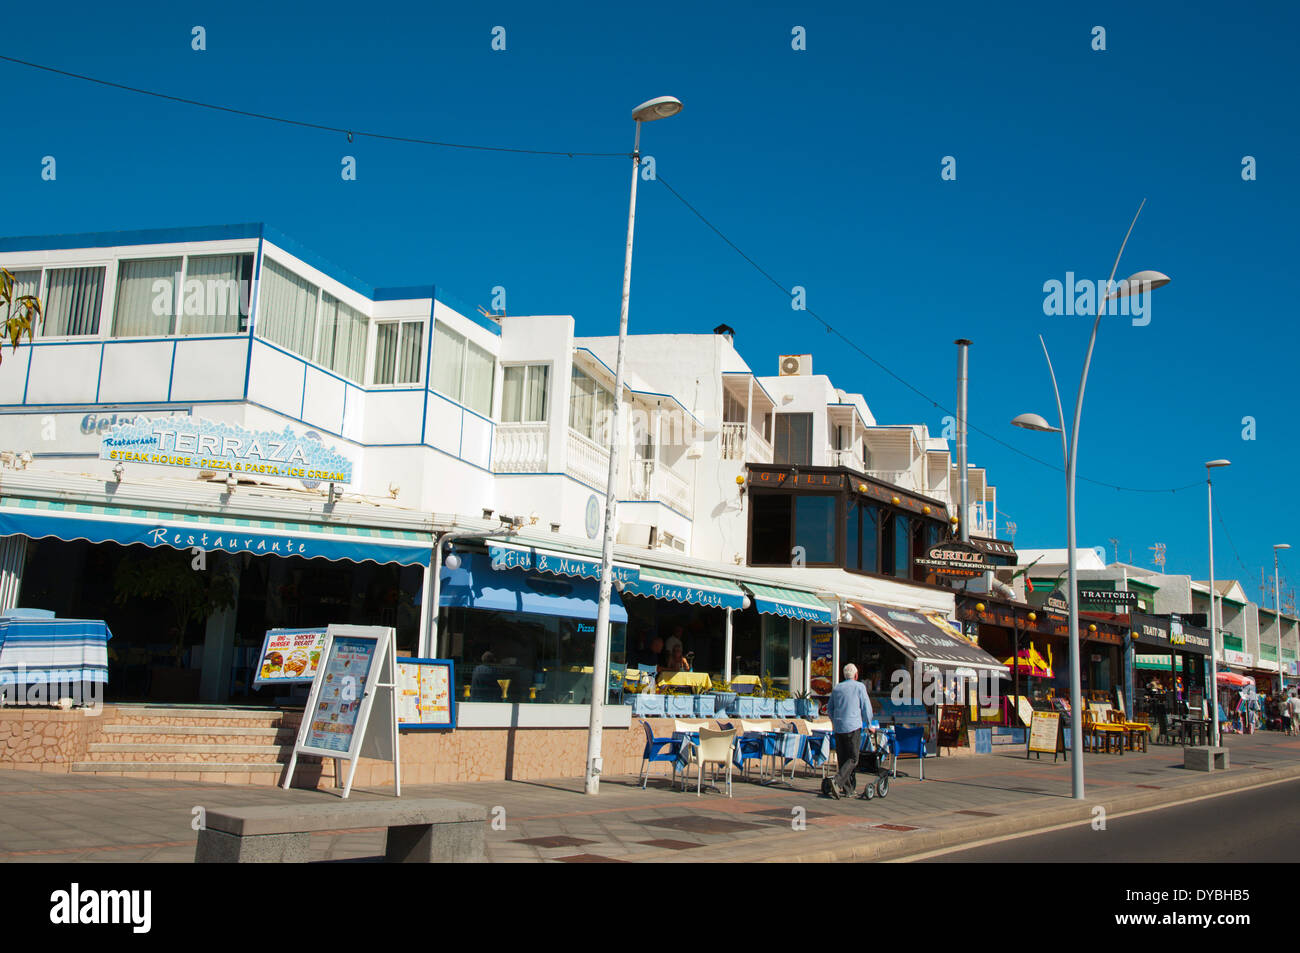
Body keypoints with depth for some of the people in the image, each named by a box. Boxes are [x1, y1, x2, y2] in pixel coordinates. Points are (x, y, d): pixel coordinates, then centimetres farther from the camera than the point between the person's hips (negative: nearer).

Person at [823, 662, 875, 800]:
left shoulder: (836, 688, 14)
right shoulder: (859, 686, 1)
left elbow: (829, 708, 20)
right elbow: (866, 707, 1)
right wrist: (869, 725, 13)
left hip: (838, 728, 5)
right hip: (853, 726, -5)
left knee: (842, 758, 9)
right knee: (853, 759, -4)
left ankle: (846, 789, 8)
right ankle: (836, 781, -23)